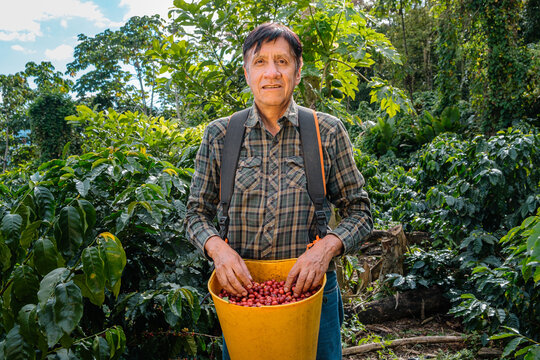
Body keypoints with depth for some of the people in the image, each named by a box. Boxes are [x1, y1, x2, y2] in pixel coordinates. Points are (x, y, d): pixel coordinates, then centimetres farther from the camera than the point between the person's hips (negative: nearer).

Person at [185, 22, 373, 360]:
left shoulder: (328, 132, -2)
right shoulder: (218, 135, 0)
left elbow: (358, 211, 2)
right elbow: (198, 213, 6)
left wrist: (327, 246, -16)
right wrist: (217, 247, -14)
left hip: (312, 291, 0)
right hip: (240, 290, 1)